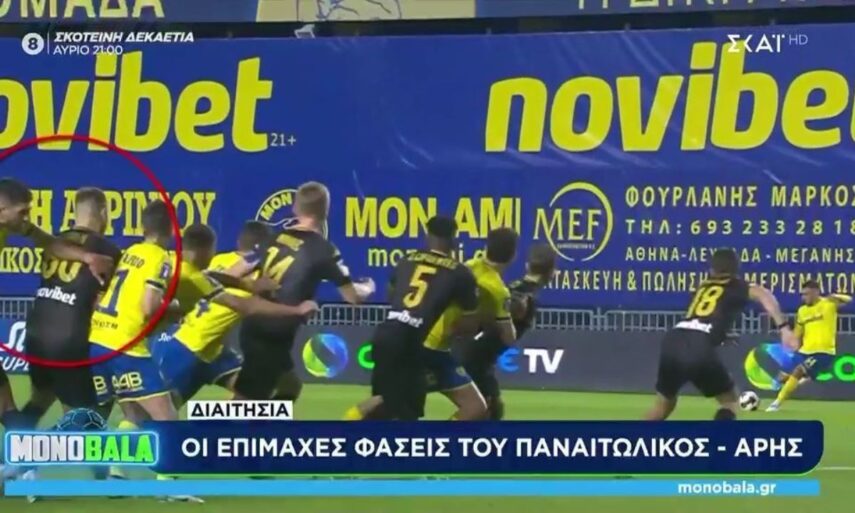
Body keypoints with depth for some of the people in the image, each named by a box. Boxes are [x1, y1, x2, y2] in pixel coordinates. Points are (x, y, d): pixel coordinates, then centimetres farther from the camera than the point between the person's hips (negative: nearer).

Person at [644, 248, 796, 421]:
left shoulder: (704, 286, 31)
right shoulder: (737, 287, 17)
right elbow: (763, 295, -4)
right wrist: (784, 327, -13)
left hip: (673, 339, 4)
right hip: (699, 346, -4)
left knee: (664, 404, 23)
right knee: (730, 401, 14)